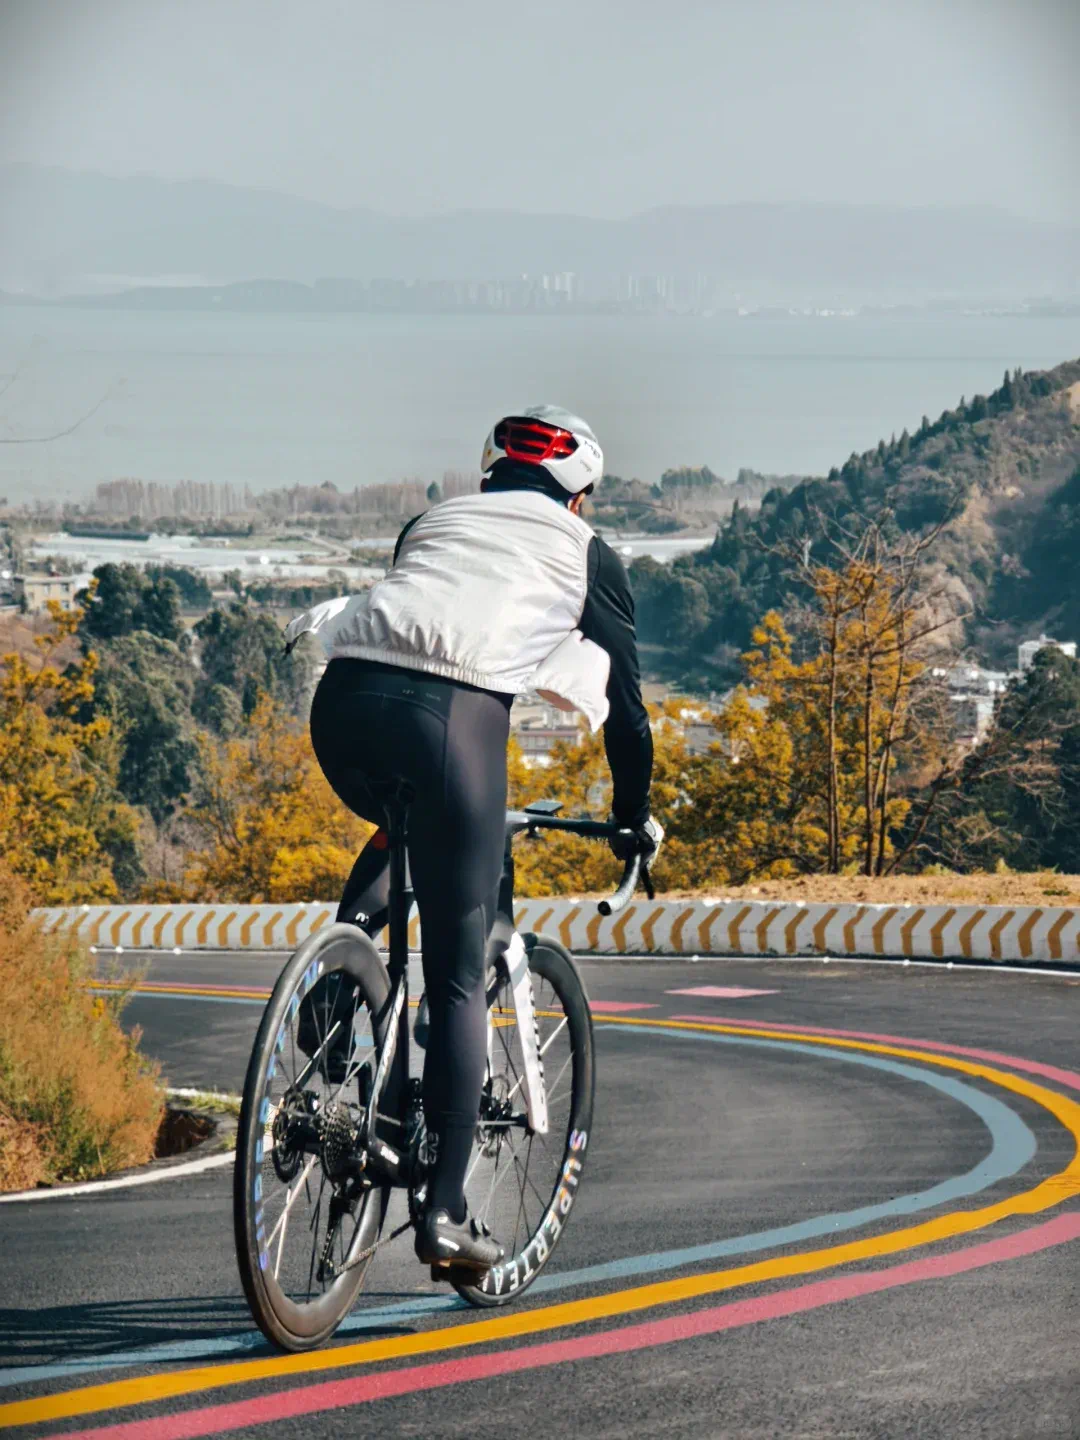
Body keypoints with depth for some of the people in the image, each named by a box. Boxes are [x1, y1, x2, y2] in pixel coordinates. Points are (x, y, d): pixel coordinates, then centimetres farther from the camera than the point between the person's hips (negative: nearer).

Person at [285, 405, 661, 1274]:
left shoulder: (432, 523, 33)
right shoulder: (585, 552, 23)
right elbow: (624, 701, 24)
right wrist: (635, 819, 38)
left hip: (344, 698, 4)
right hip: (452, 712, -4)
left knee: (405, 832, 38)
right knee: (459, 980, 3)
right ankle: (446, 1215, 0)